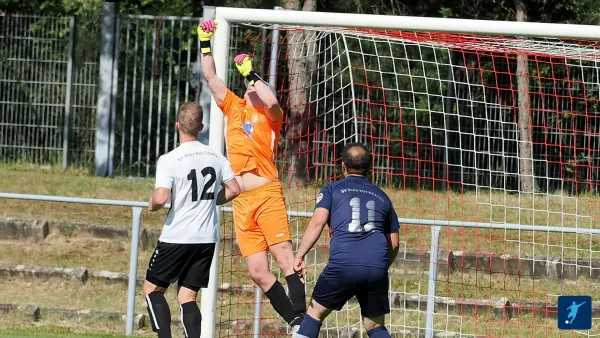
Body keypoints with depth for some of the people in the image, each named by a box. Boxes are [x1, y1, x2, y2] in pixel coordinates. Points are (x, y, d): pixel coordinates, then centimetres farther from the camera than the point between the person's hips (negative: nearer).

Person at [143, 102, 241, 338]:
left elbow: (160, 199, -22)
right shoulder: (216, 157, 3)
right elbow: (234, 189, 10)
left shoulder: (169, 160, -13)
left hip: (177, 237, -5)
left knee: (152, 288, 11)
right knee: (187, 297, 9)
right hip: (208, 238, 5)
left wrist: (152, 204, 0)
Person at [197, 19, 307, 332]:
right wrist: (205, 44, 16)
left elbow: (272, 101, -16)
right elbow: (210, 77, 21)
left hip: (267, 194, -5)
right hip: (241, 201, 5)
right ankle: (295, 324, 5)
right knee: (258, 271, -1)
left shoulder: (270, 116, 7)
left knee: (284, 257, -14)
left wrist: (252, 74, -8)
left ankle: (301, 322, -18)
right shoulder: (234, 108, 19)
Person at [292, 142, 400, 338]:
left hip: (343, 265, -3)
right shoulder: (382, 196, 25)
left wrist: (300, 255, -5)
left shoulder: (332, 189, 15)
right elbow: (393, 244, 25)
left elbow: (317, 222, -1)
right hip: (377, 267, 3)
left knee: (315, 312, 15)